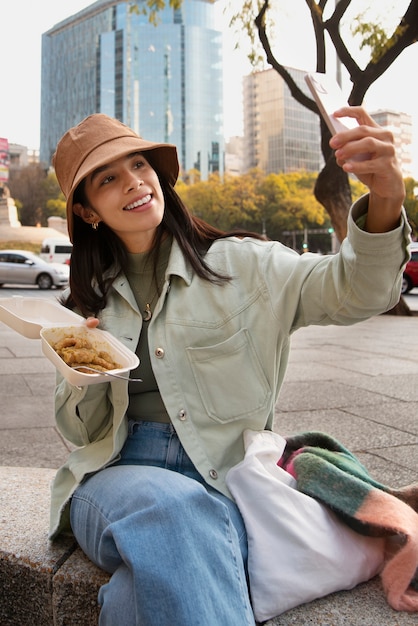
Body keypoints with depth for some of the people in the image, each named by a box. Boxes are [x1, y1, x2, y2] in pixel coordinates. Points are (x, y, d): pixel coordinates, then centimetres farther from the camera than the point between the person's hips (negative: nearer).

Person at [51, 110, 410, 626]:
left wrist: (384, 199, -32)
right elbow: (82, 433, 14)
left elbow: (351, 291, -13)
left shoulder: (237, 264, 2)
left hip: (219, 484, -2)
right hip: (115, 480, 3)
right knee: (172, 510, -32)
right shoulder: (90, 303, 12)